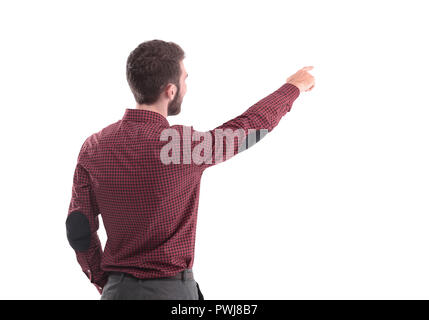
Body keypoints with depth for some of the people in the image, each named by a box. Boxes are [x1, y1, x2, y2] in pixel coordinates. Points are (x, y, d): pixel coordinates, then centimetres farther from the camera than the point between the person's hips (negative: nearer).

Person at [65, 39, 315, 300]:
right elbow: (250, 126, 1)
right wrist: (293, 87, 19)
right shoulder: (185, 144, -15)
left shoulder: (93, 147, -3)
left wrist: (105, 283, 15)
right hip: (170, 290, -5)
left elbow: (79, 230, 1)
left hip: (118, 289, 5)